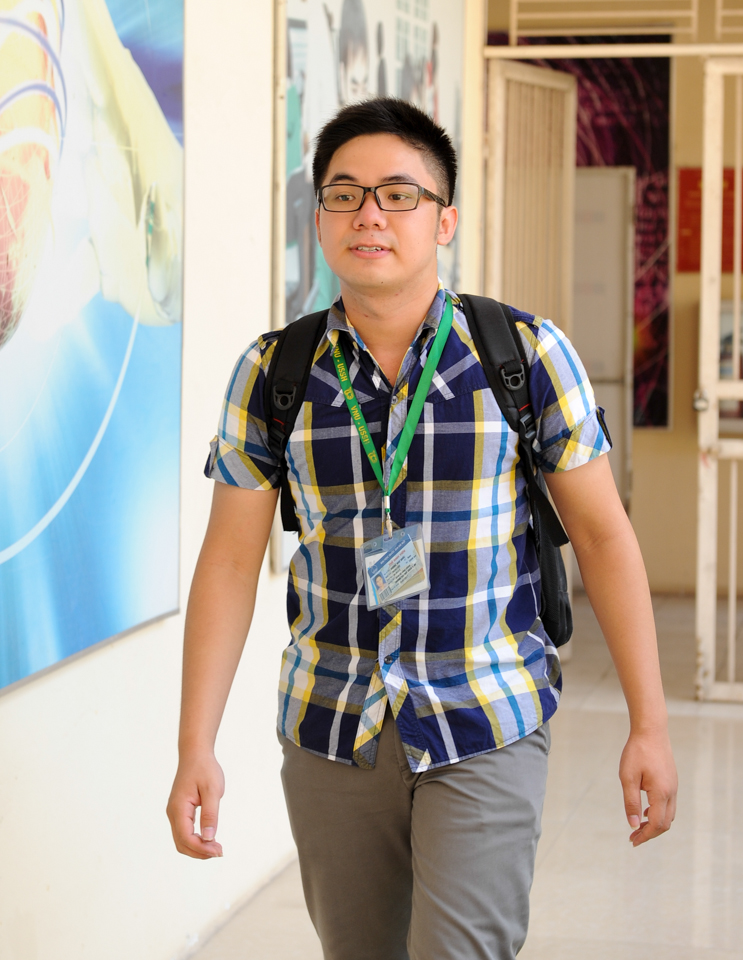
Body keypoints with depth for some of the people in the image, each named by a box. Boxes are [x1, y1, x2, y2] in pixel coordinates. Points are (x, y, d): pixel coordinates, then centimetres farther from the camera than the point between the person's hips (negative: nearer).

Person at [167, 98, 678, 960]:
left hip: (485, 727, -2)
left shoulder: (528, 354, -6)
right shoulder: (271, 374, -1)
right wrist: (195, 748, -3)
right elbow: (230, 562, 2)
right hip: (330, 731, 2)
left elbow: (602, 534, -1)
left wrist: (649, 725, -2)